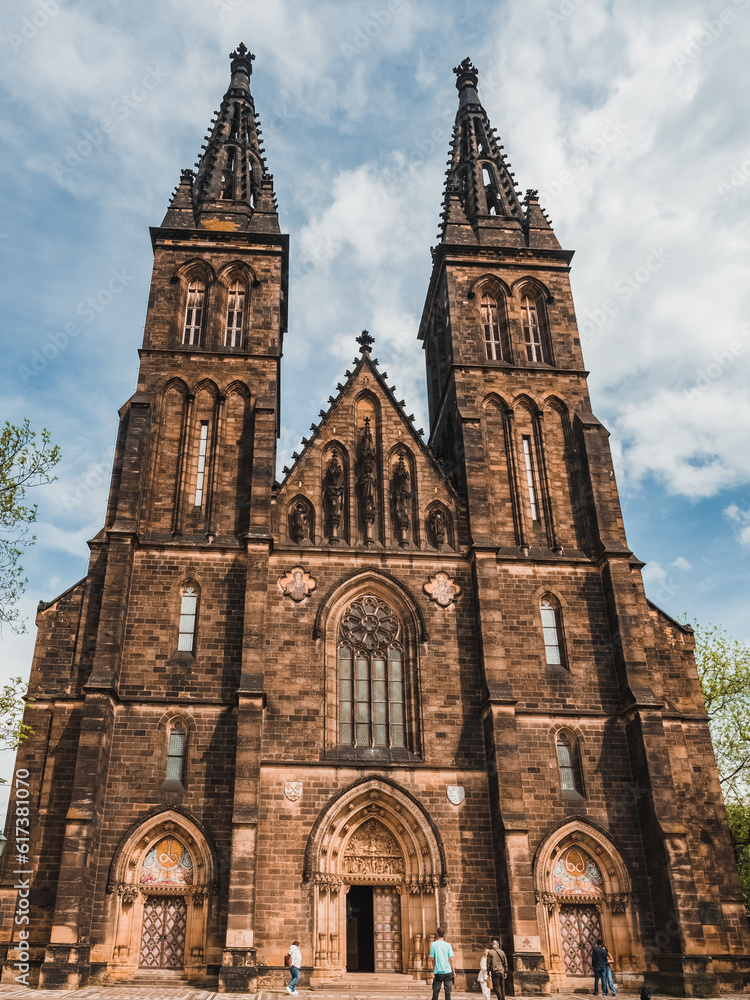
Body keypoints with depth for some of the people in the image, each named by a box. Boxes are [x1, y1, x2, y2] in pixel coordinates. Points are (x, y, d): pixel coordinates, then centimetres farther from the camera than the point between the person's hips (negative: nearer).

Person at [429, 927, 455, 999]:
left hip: (438, 972, -1)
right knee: (447, 992, 5)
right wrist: (453, 971, 8)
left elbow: (432, 959, 0)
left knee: (435, 992, 5)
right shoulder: (447, 945, -1)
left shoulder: (433, 944, -3)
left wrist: (433, 970, 12)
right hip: (448, 971, 1)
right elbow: (451, 960, 0)